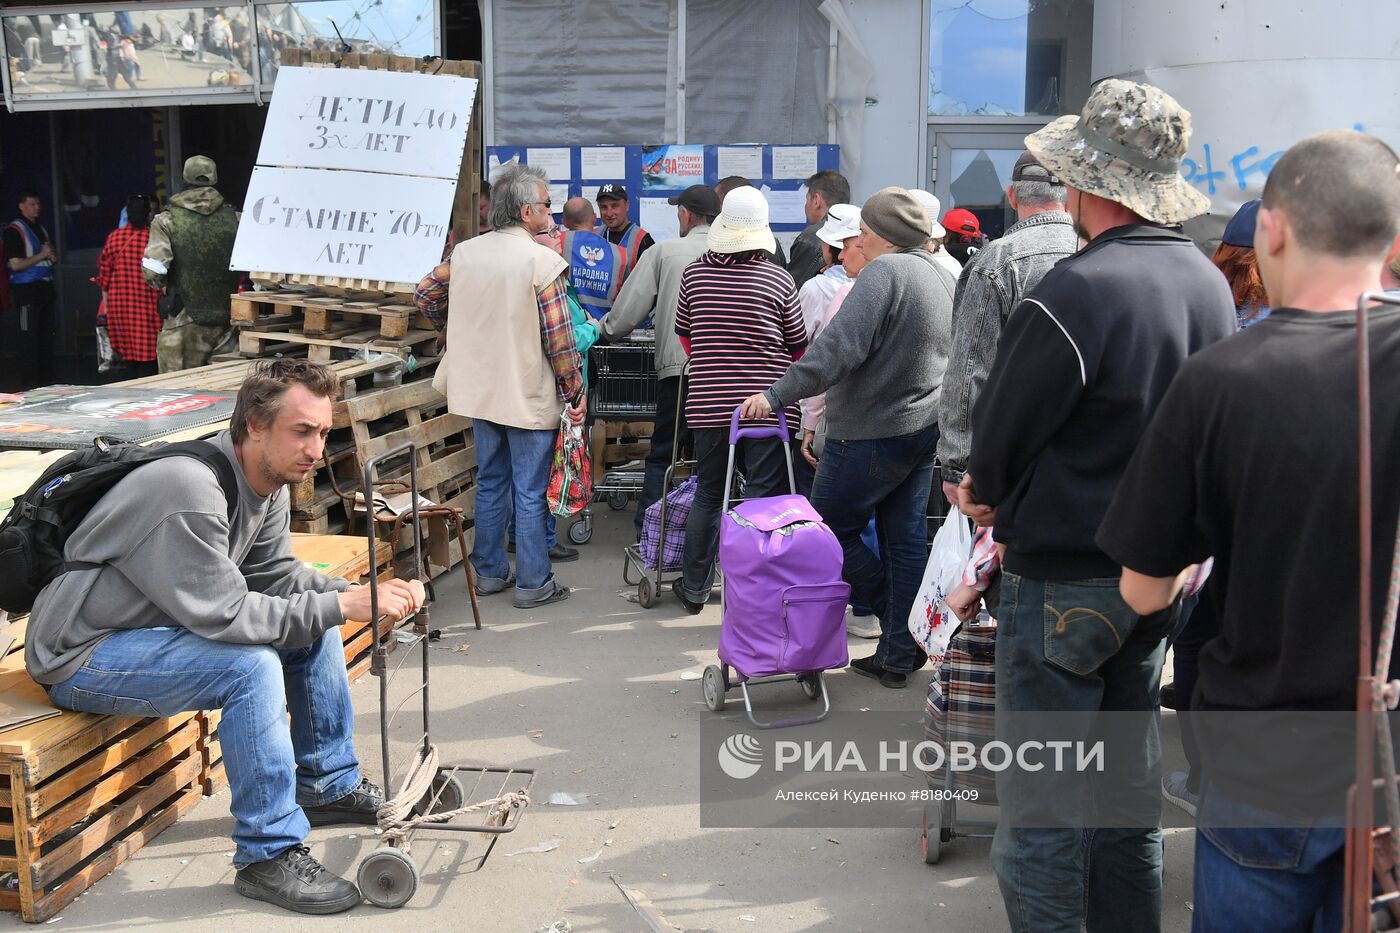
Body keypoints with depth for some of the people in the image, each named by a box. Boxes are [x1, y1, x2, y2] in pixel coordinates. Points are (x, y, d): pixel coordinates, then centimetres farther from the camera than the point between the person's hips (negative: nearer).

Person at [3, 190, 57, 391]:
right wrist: (41, 255, -10)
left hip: (44, 288, 8)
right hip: (26, 290, -8)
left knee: (46, 337, 10)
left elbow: (50, 257, 31)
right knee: (27, 339, -7)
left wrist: (52, 256, 8)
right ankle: (27, 383, -3)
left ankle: (45, 379, 17)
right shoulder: (14, 230, -8)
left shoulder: (40, 229, 18)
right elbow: (15, 264, -15)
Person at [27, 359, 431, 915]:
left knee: (313, 626, 5)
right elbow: (223, 614, -31)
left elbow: (277, 575, 4)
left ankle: (330, 786, 20)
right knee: (252, 666, -30)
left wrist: (365, 594, -11)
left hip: (157, 623, 10)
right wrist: (341, 605, -29)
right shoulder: (192, 492, -30)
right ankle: (269, 856, -18)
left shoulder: (268, 484, -1)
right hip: (80, 656, -10)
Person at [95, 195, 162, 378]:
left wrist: (106, 304, 16)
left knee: (129, 358, 12)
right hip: (148, 306, -4)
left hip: (119, 306, 4)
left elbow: (104, 275, 7)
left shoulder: (114, 237, 2)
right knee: (148, 356, -1)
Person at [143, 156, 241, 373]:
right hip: (228, 321, 3)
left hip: (185, 323, -3)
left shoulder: (166, 221, -5)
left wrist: (165, 286, 8)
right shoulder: (236, 219, 3)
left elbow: (153, 272, -14)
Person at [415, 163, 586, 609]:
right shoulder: (541, 260, -17)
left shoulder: (464, 252, 1)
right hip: (529, 396, -6)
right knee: (530, 492, 3)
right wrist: (575, 390, -7)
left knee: (490, 483, 18)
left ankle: (490, 571, 27)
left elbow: (424, 296, 12)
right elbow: (558, 336, -17)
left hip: (480, 388, 6)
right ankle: (533, 583, 11)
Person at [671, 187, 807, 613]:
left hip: (708, 403, 3)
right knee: (765, 499, 3)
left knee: (707, 495, 16)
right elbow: (798, 347, 4)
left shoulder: (694, 274, 1)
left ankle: (694, 588, 26)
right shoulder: (778, 280, -7)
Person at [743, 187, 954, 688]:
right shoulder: (941, 277, 13)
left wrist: (776, 394, -23)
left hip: (871, 433, -9)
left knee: (830, 525, 4)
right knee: (905, 539, 11)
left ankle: (899, 634, 12)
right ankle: (898, 656, 16)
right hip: (924, 427, 10)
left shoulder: (884, 272, -17)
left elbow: (838, 348, -26)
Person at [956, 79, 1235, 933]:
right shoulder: (1210, 284, 3)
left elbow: (1001, 429, -16)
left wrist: (988, 494, 8)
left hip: (1063, 578, -8)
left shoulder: (1076, 292, -22)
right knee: (1130, 780, 20)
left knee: (1042, 800, 4)